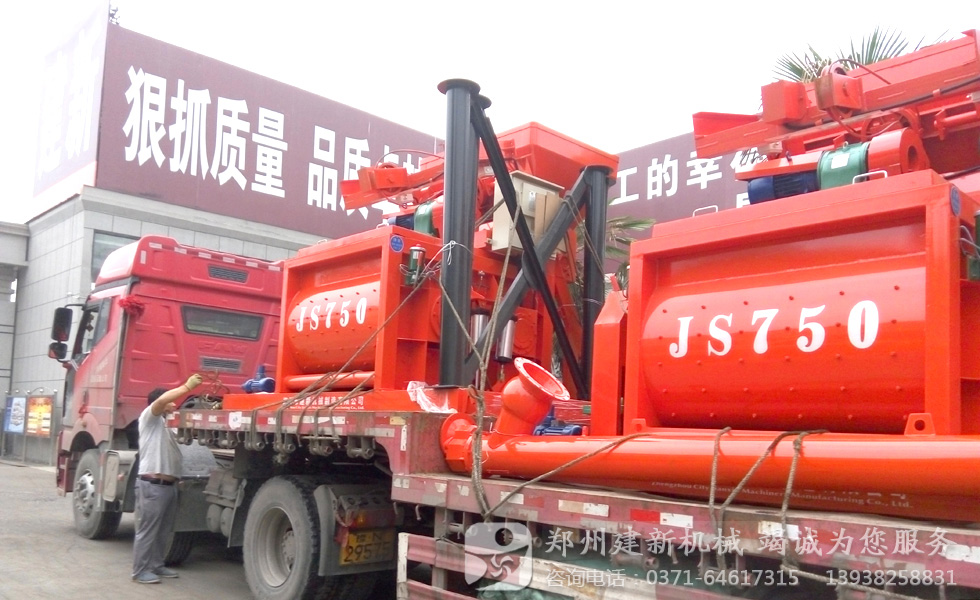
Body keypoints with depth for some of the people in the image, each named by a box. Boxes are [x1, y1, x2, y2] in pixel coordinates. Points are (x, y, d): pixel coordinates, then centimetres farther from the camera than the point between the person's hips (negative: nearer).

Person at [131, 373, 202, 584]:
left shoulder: (166, 424, 24)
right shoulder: (149, 418, -2)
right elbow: (161, 400, -21)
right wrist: (187, 386, -19)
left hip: (168, 485, 9)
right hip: (152, 485, -9)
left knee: (163, 530, 13)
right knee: (147, 530, -4)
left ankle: (156, 565, 22)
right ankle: (140, 571, 1)